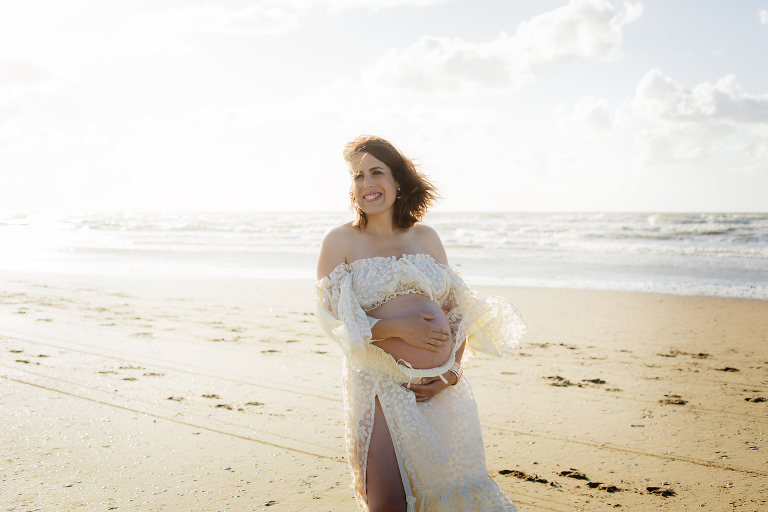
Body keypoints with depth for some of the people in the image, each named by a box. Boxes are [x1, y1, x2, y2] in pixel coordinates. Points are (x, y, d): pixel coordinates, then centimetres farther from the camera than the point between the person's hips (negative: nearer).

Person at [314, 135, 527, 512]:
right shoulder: (339, 241, 2)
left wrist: (451, 372, -4)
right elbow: (333, 319, -5)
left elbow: (457, 309, 11)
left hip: (441, 387, 3)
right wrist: (396, 328, -19)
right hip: (378, 384, -3)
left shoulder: (425, 237, 12)